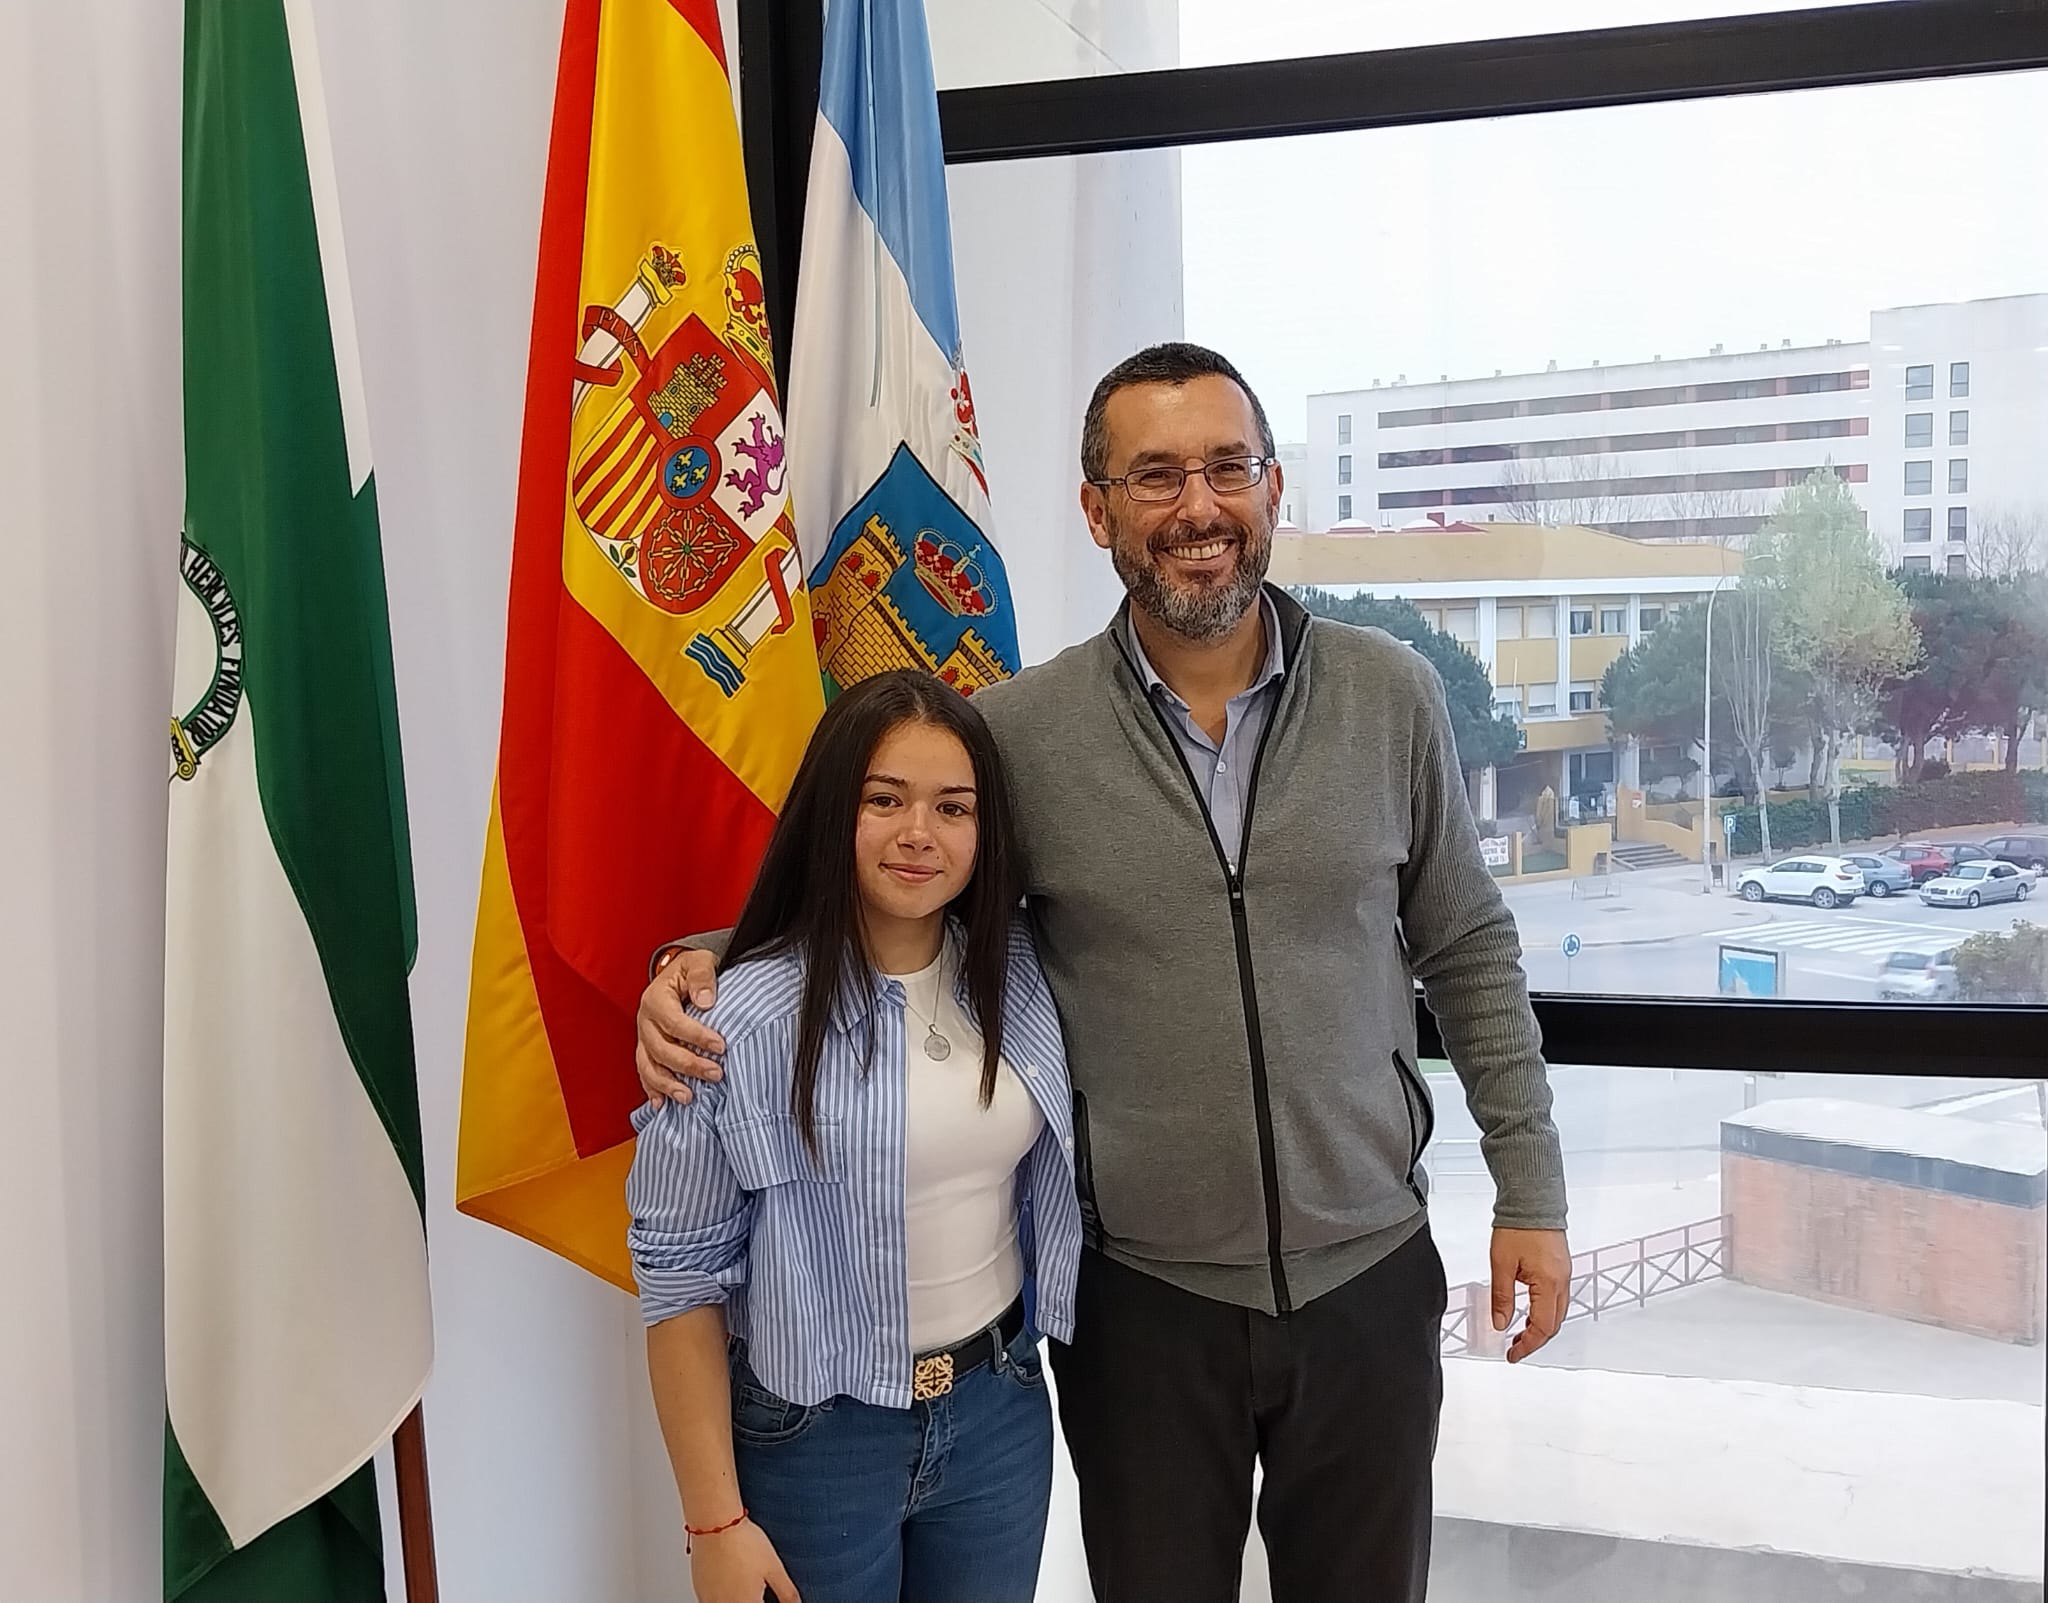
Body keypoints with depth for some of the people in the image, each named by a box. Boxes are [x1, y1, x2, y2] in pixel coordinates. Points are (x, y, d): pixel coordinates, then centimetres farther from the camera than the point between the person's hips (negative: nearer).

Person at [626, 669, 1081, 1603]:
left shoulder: (1017, 975, -4)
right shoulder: (743, 1022, -18)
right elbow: (681, 1279, -12)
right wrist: (716, 1521, -11)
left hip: (1000, 1415, 4)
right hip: (816, 1440, -4)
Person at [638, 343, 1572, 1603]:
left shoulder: (1392, 696, -5)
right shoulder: (1020, 731, -9)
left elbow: (1469, 951, 4)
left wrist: (1531, 1190, 4)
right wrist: (699, 964, -14)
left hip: (1369, 1275, 1)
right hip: (1142, 1297, -1)